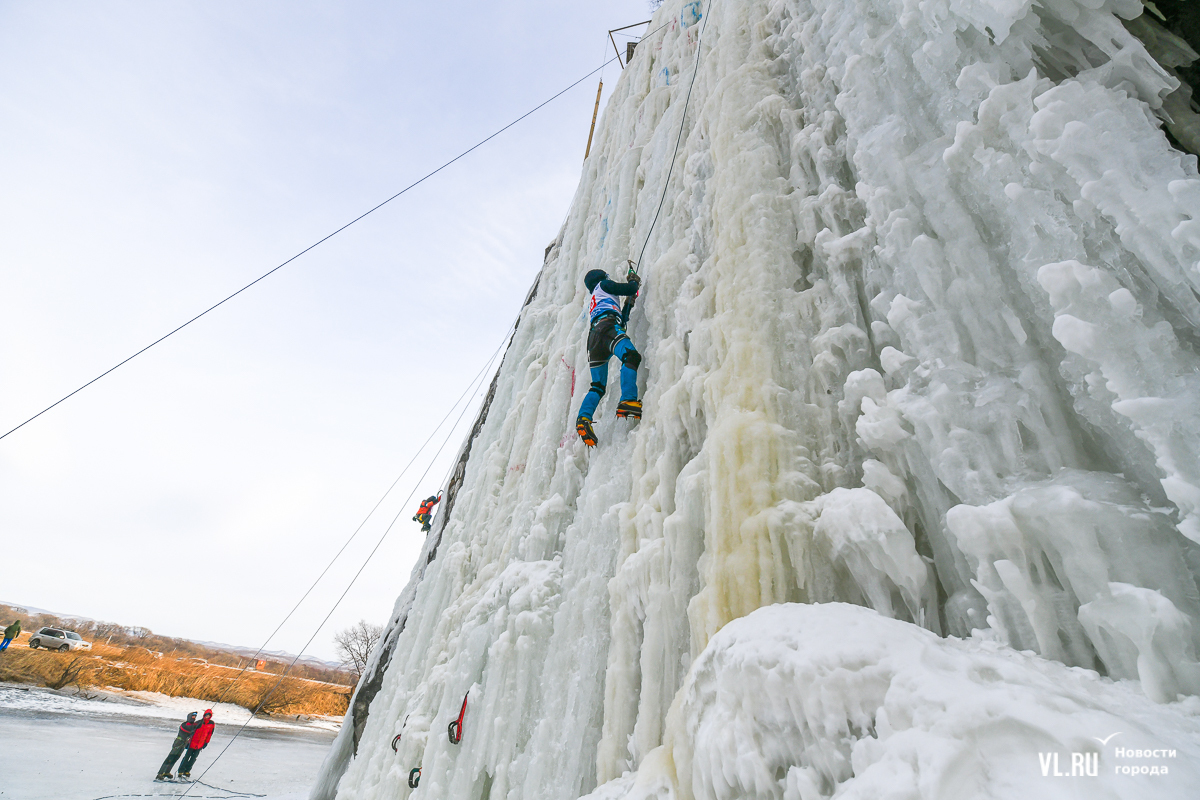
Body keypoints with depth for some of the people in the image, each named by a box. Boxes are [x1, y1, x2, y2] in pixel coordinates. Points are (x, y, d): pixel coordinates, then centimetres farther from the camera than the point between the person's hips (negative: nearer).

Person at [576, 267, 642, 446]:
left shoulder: (592, 303, 43)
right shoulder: (603, 285, 24)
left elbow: (621, 319, 42)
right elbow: (631, 289, 17)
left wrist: (629, 303, 48)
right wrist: (634, 281, 38)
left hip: (594, 334, 8)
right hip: (607, 327, -8)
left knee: (598, 386, 4)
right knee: (631, 356, -28)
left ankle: (584, 418, -16)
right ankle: (628, 400, -49)